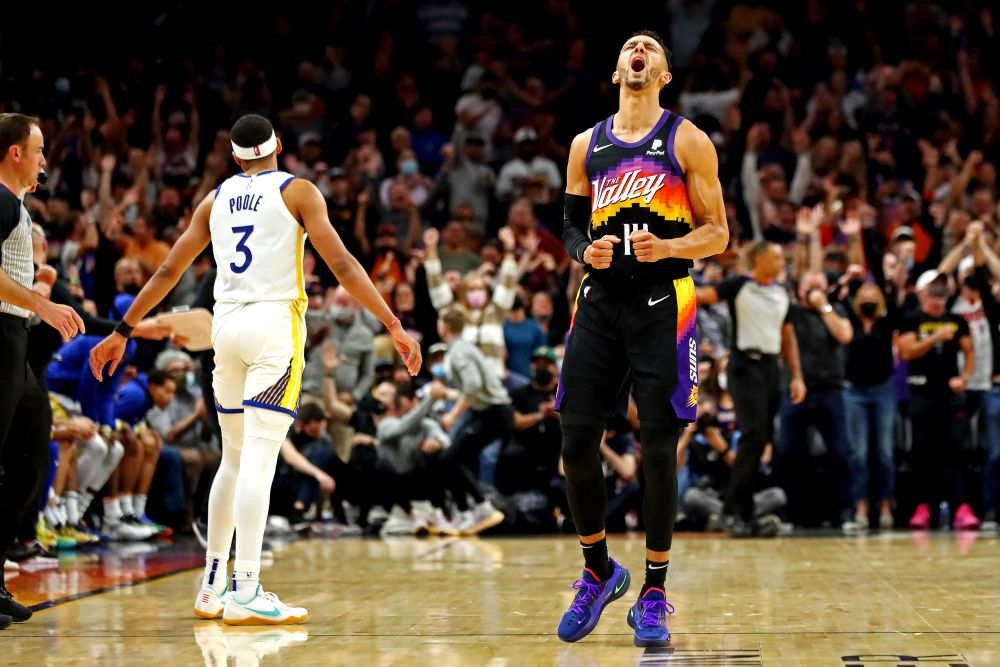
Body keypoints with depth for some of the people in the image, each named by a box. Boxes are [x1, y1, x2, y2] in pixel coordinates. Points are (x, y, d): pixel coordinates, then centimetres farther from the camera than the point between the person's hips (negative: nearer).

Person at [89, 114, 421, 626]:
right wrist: (393, 325, -7)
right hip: (275, 321, -5)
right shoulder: (297, 191, 2)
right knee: (259, 460, -10)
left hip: (227, 324, 5)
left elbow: (168, 271, 17)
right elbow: (342, 265, -7)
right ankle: (245, 592, -17)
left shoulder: (215, 200, 15)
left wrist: (122, 331, 24)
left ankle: (213, 585, 19)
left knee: (234, 460, 16)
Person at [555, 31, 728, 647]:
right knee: (577, 445, 1)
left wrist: (668, 248, -18)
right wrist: (586, 250, -5)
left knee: (659, 451, -3)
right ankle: (599, 572, 22)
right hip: (600, 302, 4)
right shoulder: (587, 145, 11)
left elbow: (718, 234, 0)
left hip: (663, 306, -3)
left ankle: (653, 595, 8)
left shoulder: (688, 141, 1)